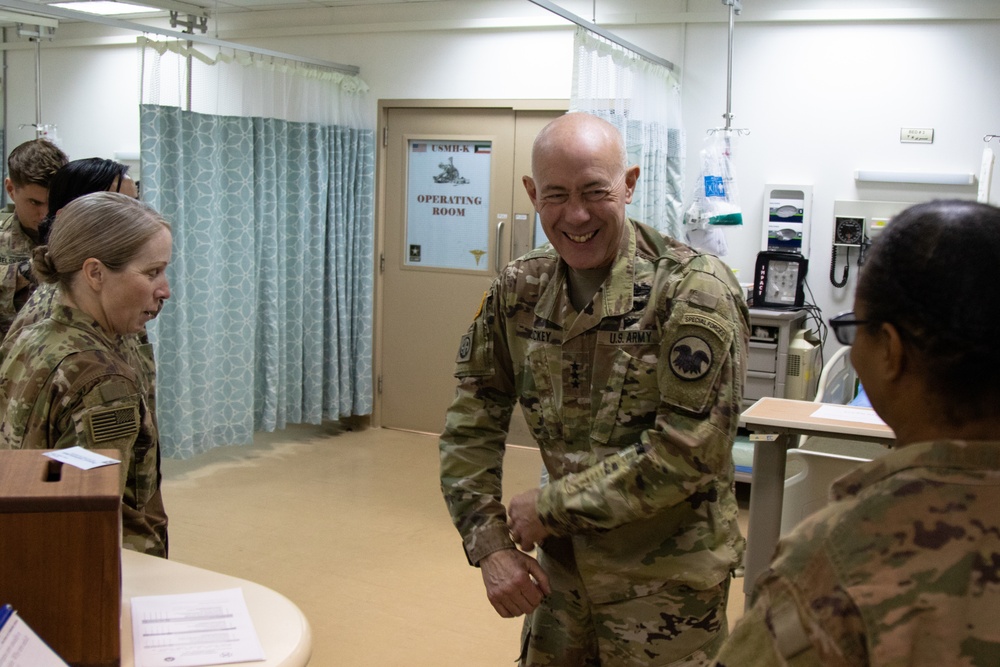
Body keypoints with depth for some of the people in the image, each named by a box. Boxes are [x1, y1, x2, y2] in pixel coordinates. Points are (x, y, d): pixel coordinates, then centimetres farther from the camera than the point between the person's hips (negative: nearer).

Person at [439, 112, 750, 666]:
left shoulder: (694, 291, -19)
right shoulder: (520, 288, -3)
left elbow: (687, 452, -23)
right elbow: (471, 423, 1)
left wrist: (551, 506, -17)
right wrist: (489, 543, -9)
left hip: (665, 578, -5)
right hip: (562, 567, 5)